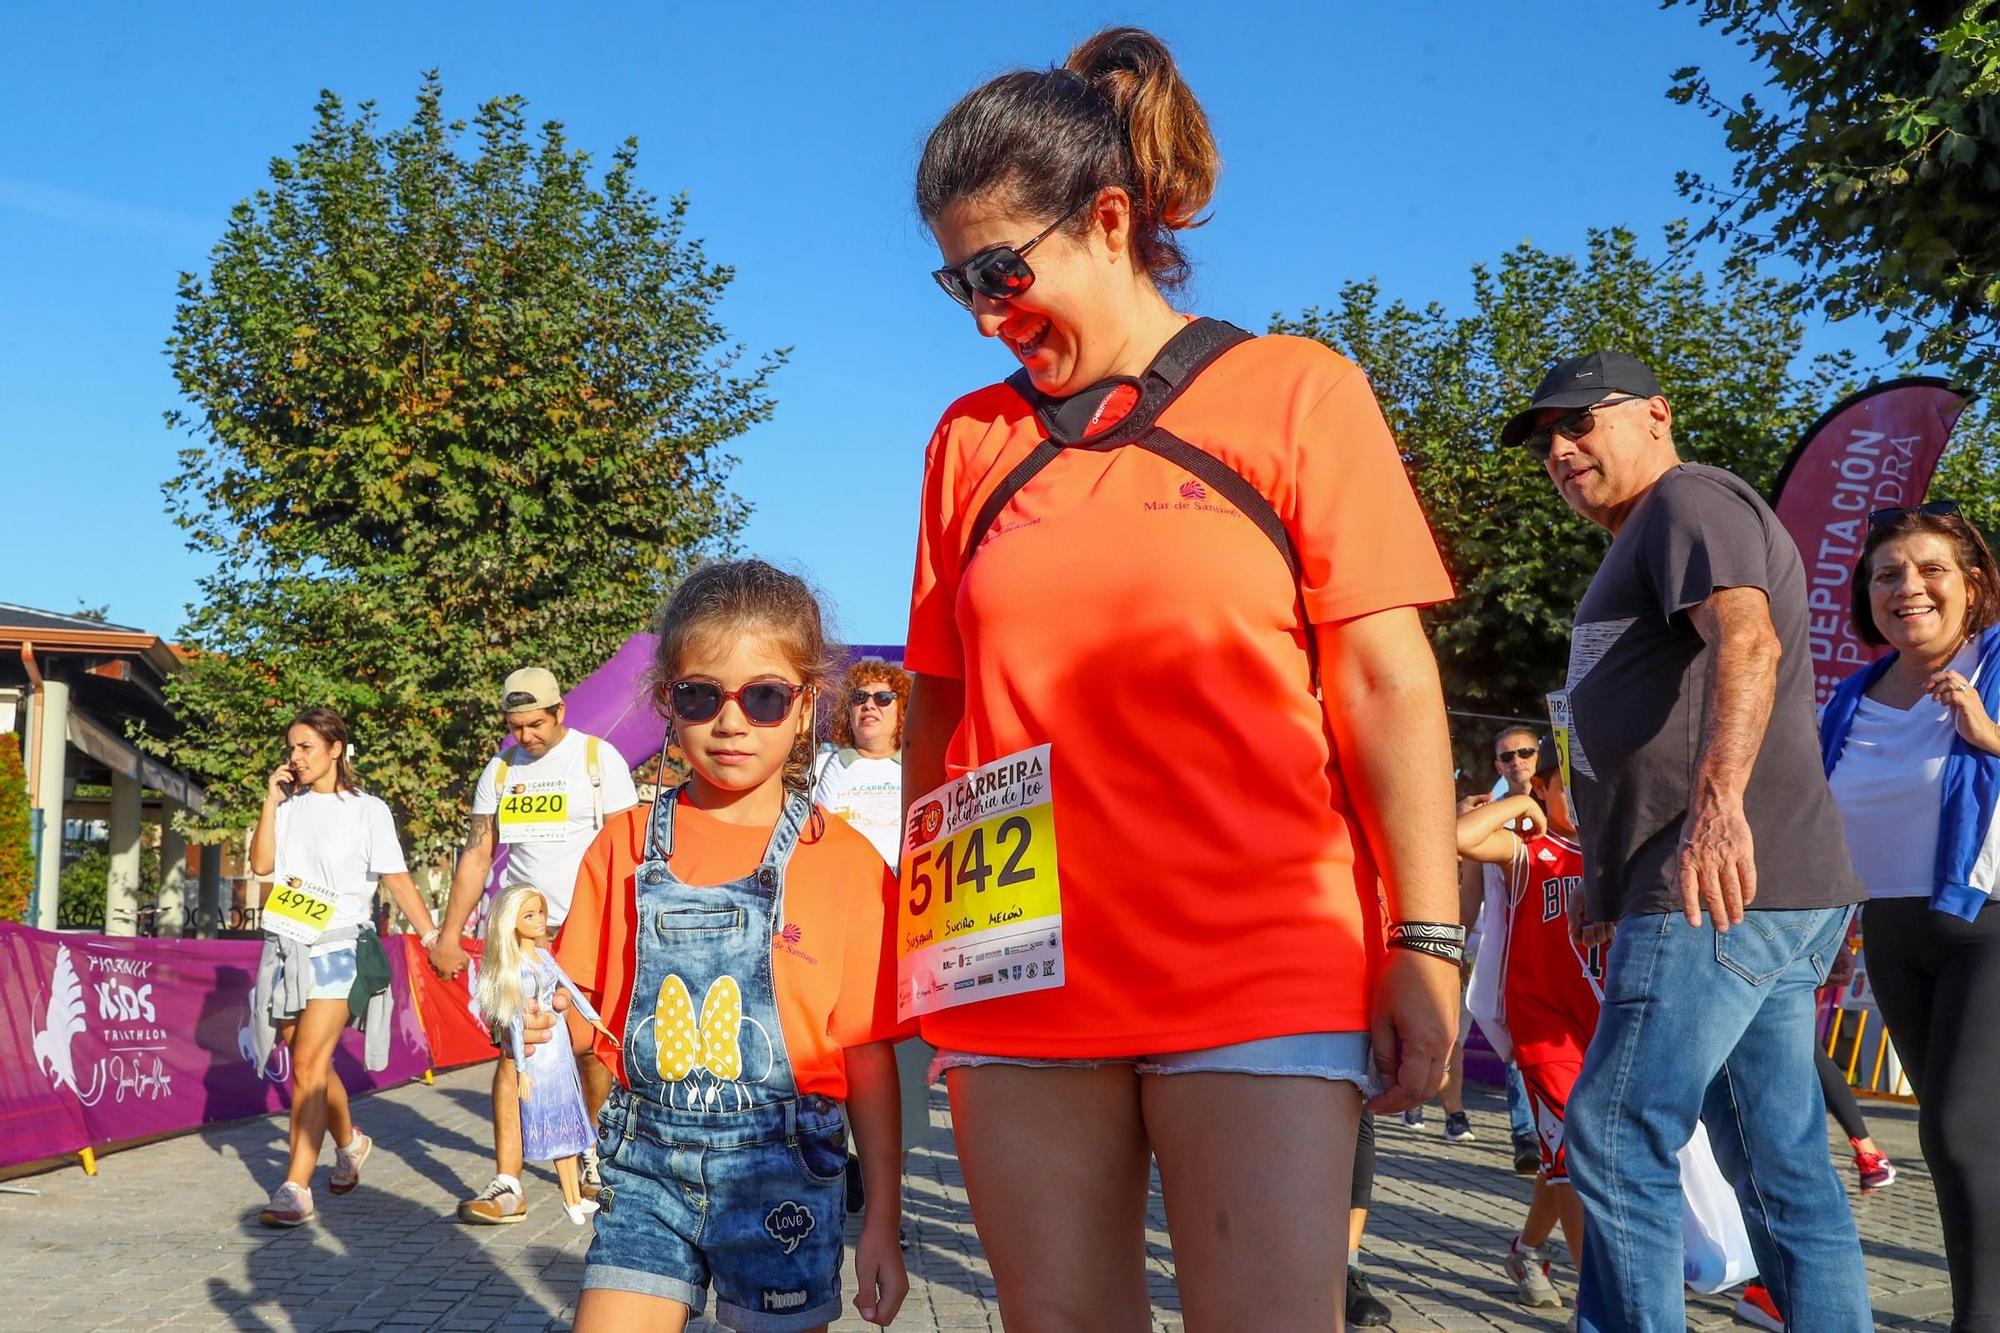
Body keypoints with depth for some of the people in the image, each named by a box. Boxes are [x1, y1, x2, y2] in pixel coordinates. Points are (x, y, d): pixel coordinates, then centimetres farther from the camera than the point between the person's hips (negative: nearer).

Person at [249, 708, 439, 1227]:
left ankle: (296, 1189, -15)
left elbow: (397, 880, -2)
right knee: (311, 1064, 14)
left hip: (338, 948, -5)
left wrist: (433, 937, -9)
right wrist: (271, 802, -2)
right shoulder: (288, 805, 12)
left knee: (309, 1063, -15)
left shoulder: (367, 810, -1)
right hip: (286, 947, 5)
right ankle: (349, 1142, 39)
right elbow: (261, 864, 1)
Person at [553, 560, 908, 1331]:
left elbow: (868, 1052, -3)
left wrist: (882, 1221, -2)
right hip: (646, 1160, 2)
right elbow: (585, 1018, 11)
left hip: (781, 1174, -2)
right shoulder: (626, 846, 4)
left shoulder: (846, 861, -4)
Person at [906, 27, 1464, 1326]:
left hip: (1260, 972, -3)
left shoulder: (1295, 393, 3)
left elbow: (1385, 683, -2)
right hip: (1019, 979, 4)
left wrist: (1425, 942, -6)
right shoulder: (973, 437, 12)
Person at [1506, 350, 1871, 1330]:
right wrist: (1610, 879, 34)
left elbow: (1746, 637, -25)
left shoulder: (1690, 500, -4)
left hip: (1721, 888, -11)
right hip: (1762, 897, 11)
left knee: (1617, 1139, -10)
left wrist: (1720, 795, -40)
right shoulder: (1646, 545, 27)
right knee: (1781, 1165, 10)